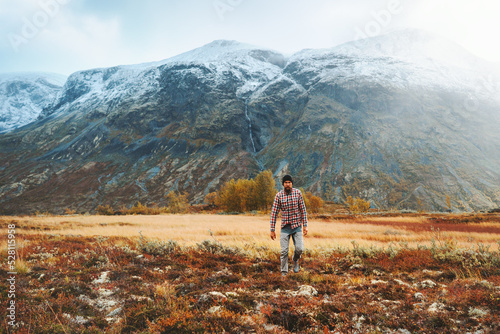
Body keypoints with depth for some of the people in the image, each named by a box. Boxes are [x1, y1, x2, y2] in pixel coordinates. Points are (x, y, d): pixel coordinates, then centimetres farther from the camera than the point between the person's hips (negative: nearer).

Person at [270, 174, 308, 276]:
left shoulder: (298, 193, -3)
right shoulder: (279, 195, -4)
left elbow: (303, 210, 1)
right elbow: (274, 213, -2)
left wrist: (305, 226, -4)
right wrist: (272, 230, -4)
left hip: (297, 226, 0)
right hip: (285, 227, 0)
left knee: (299, 249, -8)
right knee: (284, 251, -2)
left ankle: (295, 260, 25)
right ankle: (284, 272, 12)